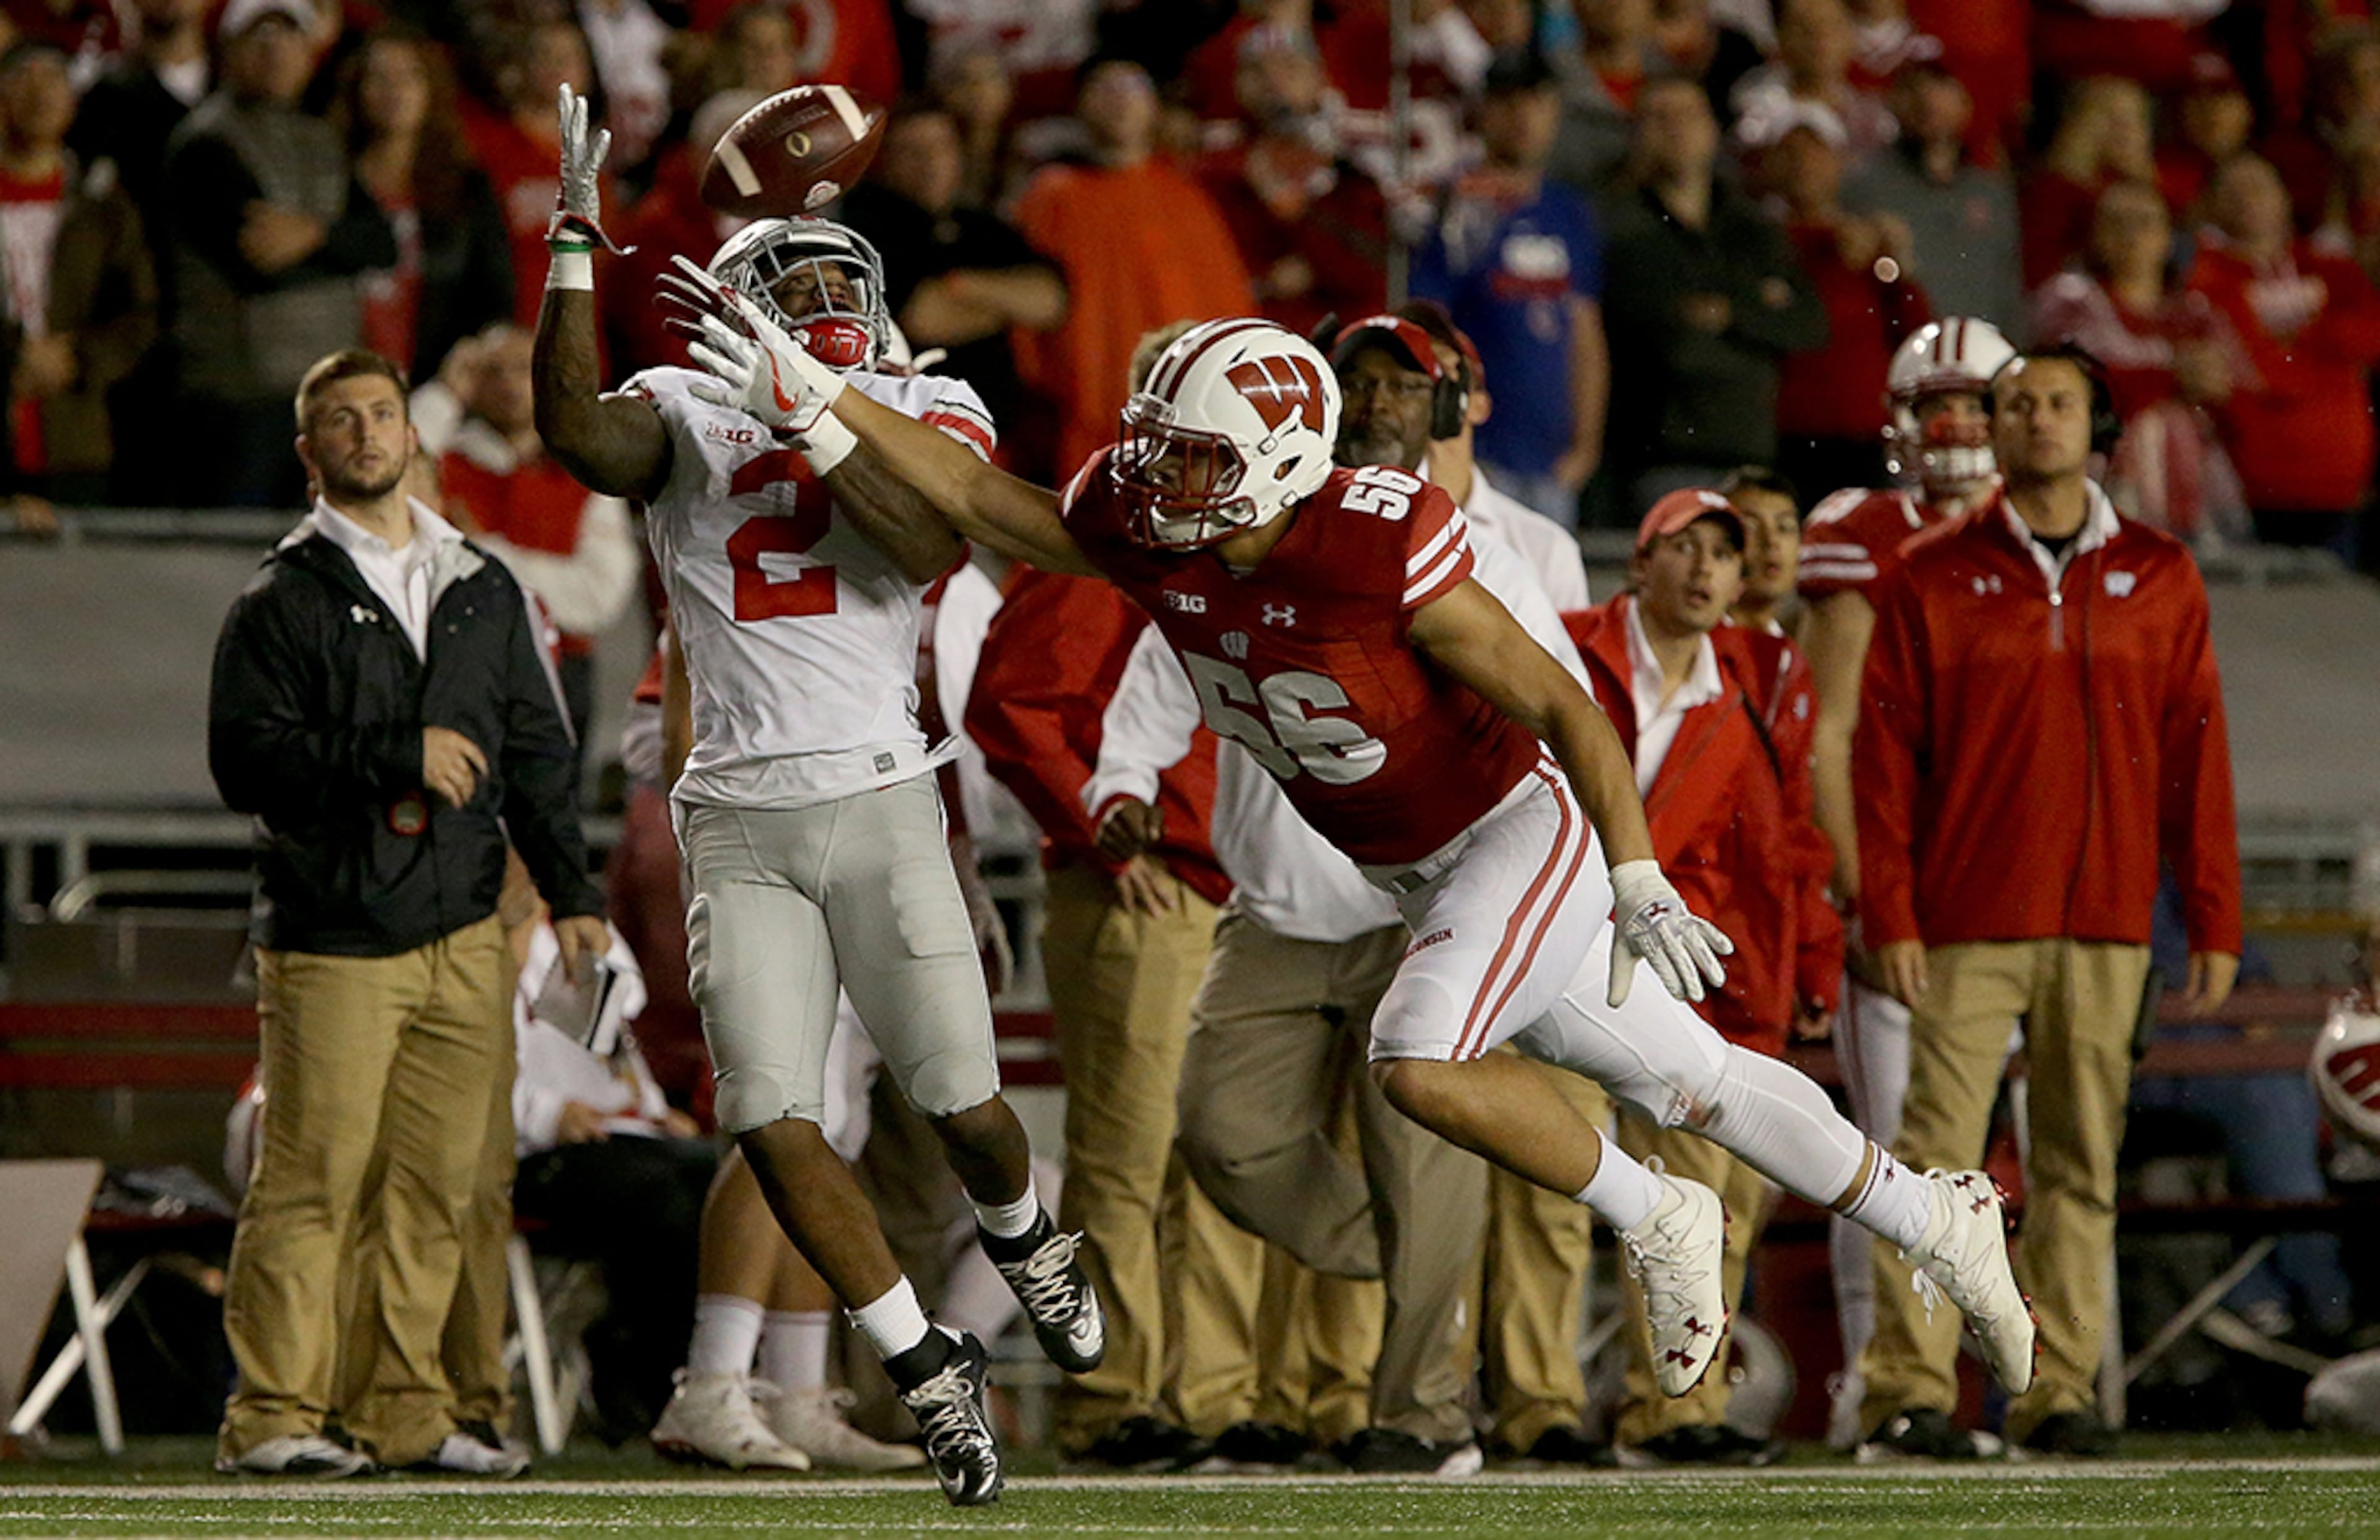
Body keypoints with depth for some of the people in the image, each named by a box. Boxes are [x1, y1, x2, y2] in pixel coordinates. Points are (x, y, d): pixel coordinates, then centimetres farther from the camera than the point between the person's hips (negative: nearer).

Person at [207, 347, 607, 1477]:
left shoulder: (485, 593, 17)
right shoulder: (283, 603, 0)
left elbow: (536, 750, 20)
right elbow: (245, 760, -10)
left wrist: (571, 890, 11)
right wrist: (397, 758, -17)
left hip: (465, 936, 5)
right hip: (334, 943, -5)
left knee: (438, 1183, 5)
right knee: (311, 1181, -8)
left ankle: (407, 1412, 12)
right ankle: (273, 1414, -4)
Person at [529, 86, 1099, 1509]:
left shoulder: (928, 415, 6)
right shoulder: (687, 415, 6)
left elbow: (934, 548, -14)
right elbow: (576, 431, -16)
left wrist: (812, 412, -19)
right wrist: (577, 241, -18)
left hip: (878, 802, 0)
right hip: (738, 826, 1)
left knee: (962, 1103, 3)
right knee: (773, 1123, -8)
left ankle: (1024, 1240, 39)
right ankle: (932, 1368, 6)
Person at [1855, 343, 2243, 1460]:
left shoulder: (2159, 579, 11)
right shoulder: (1932, 580, 5)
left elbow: (2195, 759, 10)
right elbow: (1885, 758, 2)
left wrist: (2213, 920, 5)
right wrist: (1890, 915, -6)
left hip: (2106, 926, 2)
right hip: (1969, 925, -2)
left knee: (2082, 1162, 3)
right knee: (1937, 1151, -7)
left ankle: (2057, 1390, 7)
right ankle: (1909, 1388, -7)